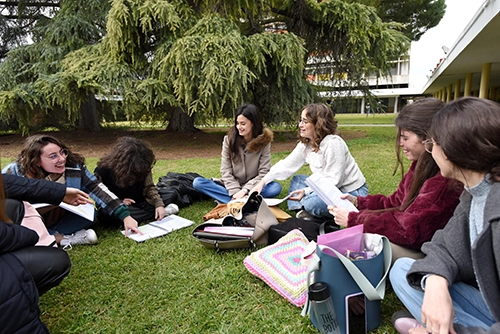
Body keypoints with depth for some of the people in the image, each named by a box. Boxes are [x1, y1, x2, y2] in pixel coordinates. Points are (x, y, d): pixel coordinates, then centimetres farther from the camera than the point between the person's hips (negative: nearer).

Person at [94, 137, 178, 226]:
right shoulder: (103, 170, -20)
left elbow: (149, 187, -6)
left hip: (139, 203, 2)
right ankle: (149, 214, -30)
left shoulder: (142, 167, -12)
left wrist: (159, 204, -22)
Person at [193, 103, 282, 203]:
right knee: (197, 182, -20)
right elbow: (226, 171, -8)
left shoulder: (264, 141, -8)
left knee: (276, 187, -31)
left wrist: (245, 190, -22)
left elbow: (263, 173, -10)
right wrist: (235, 192, -21)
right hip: (232, 186, 1)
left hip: (252, 187, 0)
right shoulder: (229, 139, -7)